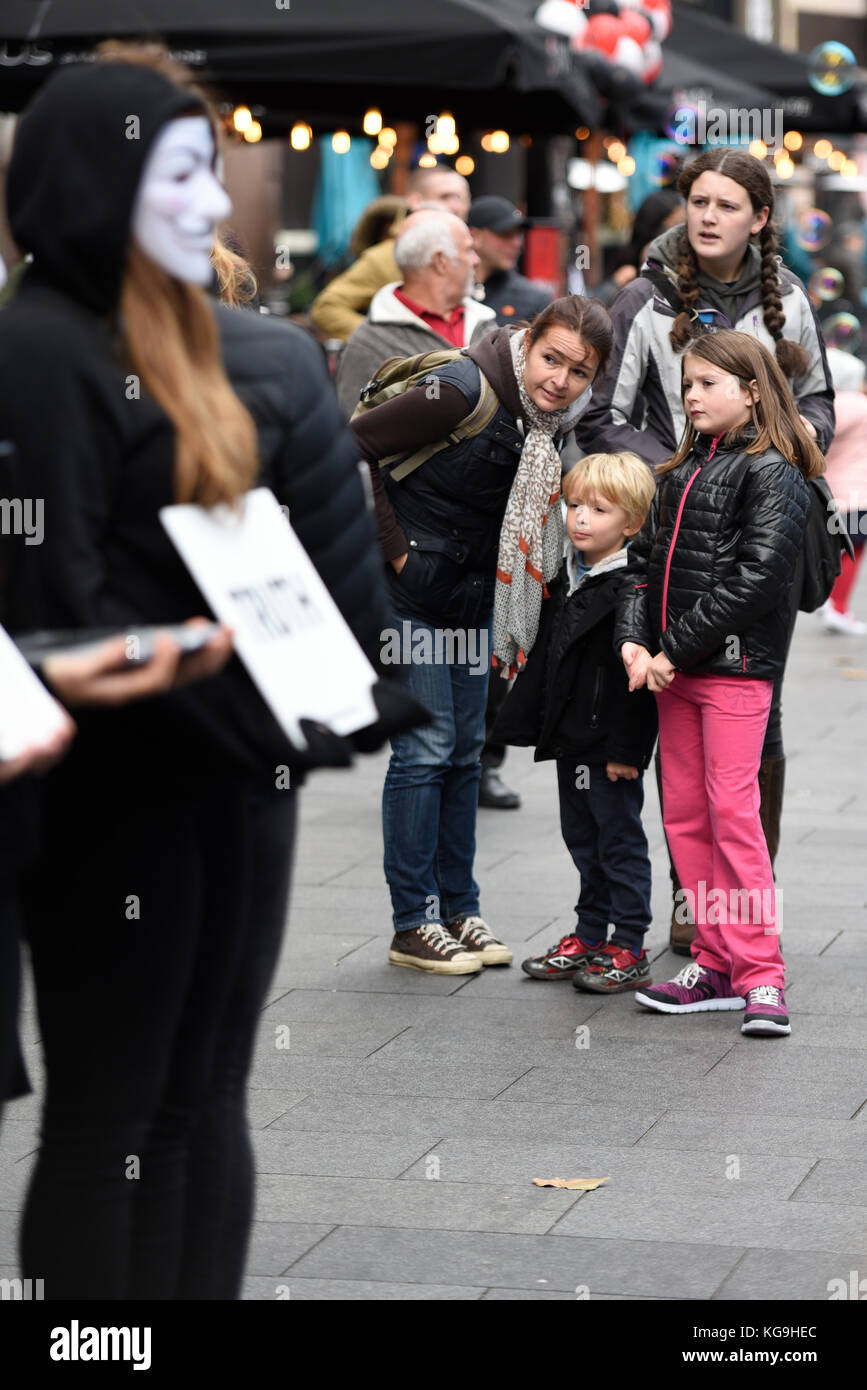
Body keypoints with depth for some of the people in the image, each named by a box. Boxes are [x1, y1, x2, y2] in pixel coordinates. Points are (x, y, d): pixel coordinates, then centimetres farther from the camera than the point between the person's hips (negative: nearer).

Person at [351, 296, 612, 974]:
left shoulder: (562, 417, 0)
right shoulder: (468, 390, -22)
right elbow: (352, 446, -21)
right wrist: (395, 551, -18)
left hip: (475, 589, 7)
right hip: (414, 586, -7)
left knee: (465, 750, 12)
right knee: (425, 747, -6)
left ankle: (459, 909, 21)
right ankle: (414, 923, 2)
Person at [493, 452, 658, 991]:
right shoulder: (566, 578, 11)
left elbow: (635, 674, -19)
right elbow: (544, 656, 19)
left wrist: (625, 748, -21)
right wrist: (528, 721, 17)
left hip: (611, 744, -9)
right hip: (570, 739, 9)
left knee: (620, 839, 0)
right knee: (583, 839, 16)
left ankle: (629, 948, 7)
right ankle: (589, 937, 26)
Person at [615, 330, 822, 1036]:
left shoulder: (772, 475, -7)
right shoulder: (683, 470, 17)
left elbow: (758, 576, -16)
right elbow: (645, 557, 14)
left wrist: (675, 650, -16)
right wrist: (634, 641, -3)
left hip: (735, 666, -8)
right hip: (673, 669, 8)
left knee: (732, 811, -11)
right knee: (684, 814, 8)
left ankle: (760, 974, -6)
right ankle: (716, 964, 16)